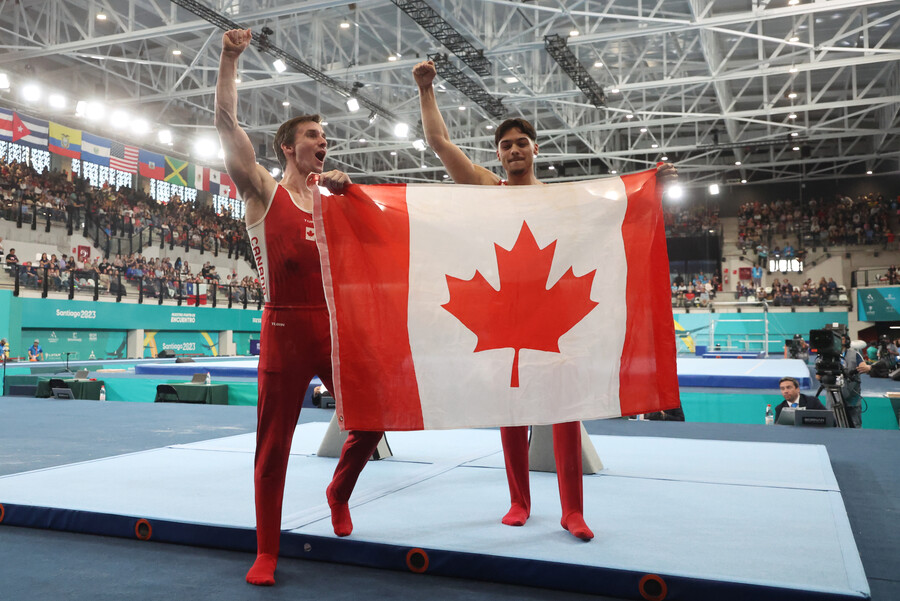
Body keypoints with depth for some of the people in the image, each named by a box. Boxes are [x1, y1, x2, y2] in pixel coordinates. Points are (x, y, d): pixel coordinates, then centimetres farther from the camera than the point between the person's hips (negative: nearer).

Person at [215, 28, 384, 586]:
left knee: (371, 418, 6)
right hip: (285, 329, -4)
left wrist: (347, 189, -1)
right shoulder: (265, 191, 4)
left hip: (337, 326, 4)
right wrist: (230, 57, -8)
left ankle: (339, 493, 35)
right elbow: (227, 124, -4)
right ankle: (267, 553, 15)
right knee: (274, 446, 1)